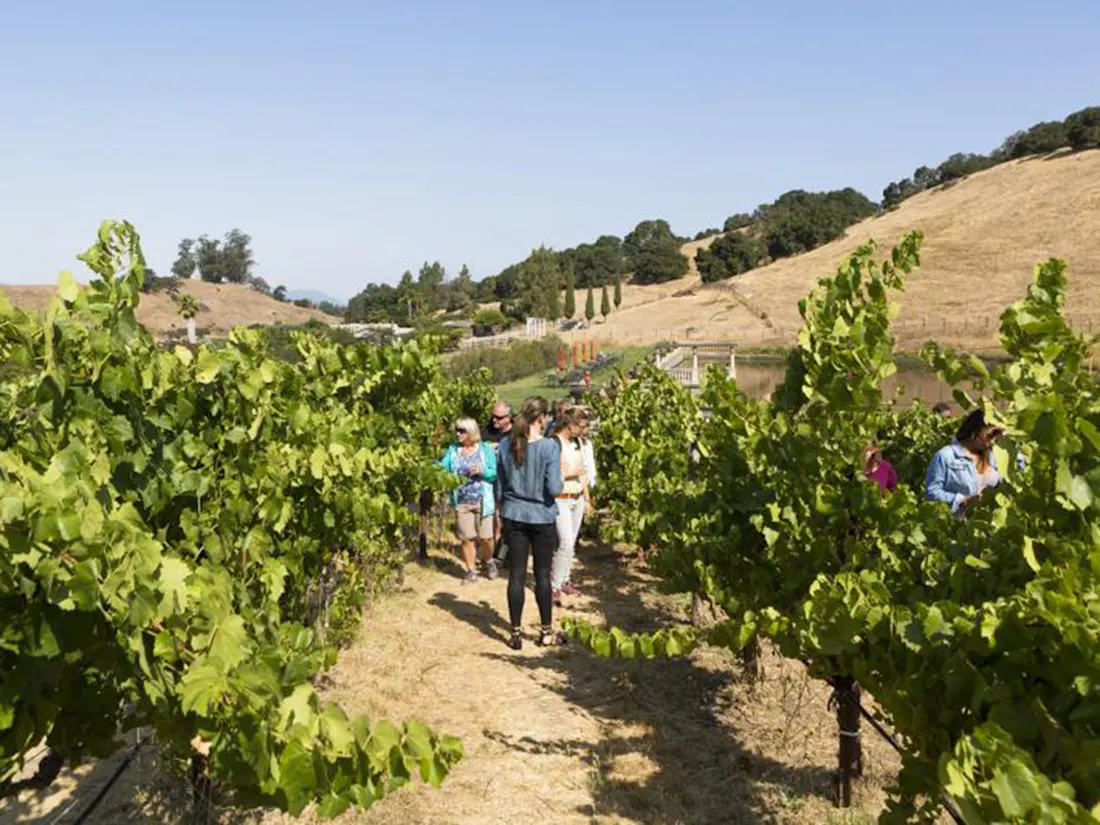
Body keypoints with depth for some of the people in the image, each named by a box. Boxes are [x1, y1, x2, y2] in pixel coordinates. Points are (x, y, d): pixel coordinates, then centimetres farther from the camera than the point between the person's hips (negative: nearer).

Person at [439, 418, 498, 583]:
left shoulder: (486, 449, 0)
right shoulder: (453, 450, 6)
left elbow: (495, 473, -1)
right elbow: (443, 467, -6)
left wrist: (482, 471, -19)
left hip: (482, 501, -2)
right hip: (461, 502, 2)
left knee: (485, 537, 2)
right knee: (467, 538, 5)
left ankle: (489, 562, 31)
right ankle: (471, 571, 18)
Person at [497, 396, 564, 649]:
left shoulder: (506, 444, -1)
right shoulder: (550, 446, -14)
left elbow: (501, 485, 7)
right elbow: (554, 488, -17)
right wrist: (562, 482, 4)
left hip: (514, 516, 3)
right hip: (541, 517, -3)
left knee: (516, 575, 7)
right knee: (542, 575, 9)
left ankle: (516, 633, 13)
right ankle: (547, 631, 19)